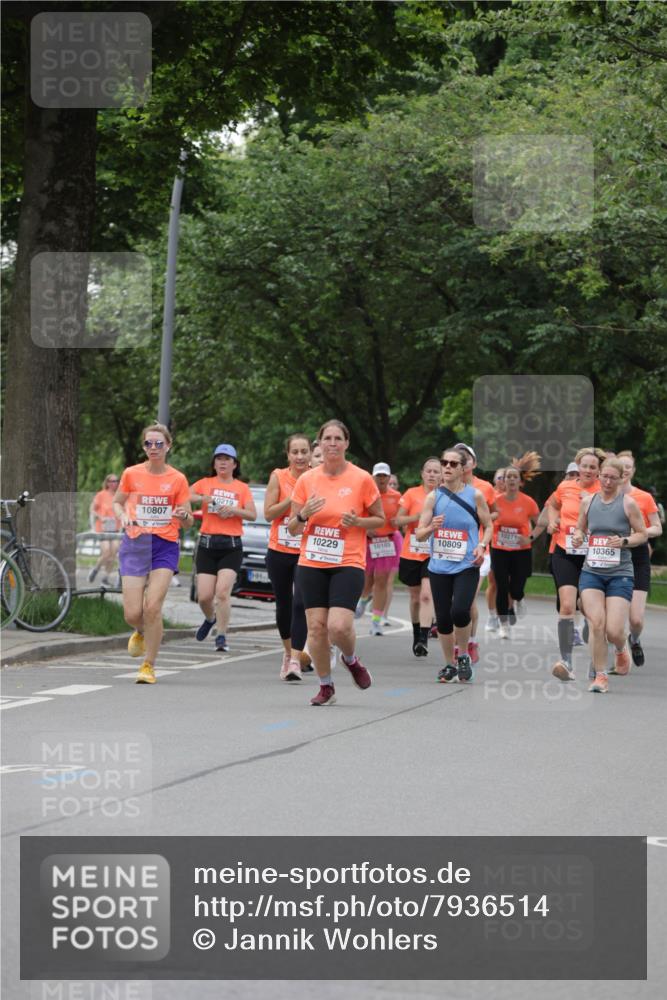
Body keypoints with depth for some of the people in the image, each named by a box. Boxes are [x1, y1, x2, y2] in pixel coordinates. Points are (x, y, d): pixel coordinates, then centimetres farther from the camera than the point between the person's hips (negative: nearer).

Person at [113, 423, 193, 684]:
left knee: (153, 607, -14)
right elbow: (117, 502, 17)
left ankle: (148, 665, 0)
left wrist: (184, 516, -19)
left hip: (165, 546, -1)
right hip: (135, 544, 1)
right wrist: (123, 517, -5)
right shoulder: (131, 474, 2)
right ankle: (140, 632, 33)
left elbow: (188, 521, 5)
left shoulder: (177, 479, 1)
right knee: (132, 613, -6)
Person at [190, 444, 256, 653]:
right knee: (204, 596, -2)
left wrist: (233, 510, -14)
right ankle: (210, 619, 31)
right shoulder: (205, 483, 10)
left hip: (232, 546, -1)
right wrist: (202, 498, -18)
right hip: (207, 543, 1)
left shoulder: (242, 488, 10)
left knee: (223, 592, -16)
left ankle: (221, 637, -11)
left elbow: (252, 515, 1)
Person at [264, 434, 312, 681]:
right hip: (279, 552, 2)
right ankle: (288, 651, 34)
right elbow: (268, 513, -6)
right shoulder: (278, 477, -2)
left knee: (300, 605, -16)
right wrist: (292, 499, -16)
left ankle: (295, 661, -17)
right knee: (284, 605, 13)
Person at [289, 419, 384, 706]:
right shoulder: (306, 480, 4)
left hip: (348, 564, -3)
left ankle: (351, 659, 18)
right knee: (316, 626, -2)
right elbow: (293, 528, 9)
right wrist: (303, 514, -13)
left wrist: (358, 521, -14)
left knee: (339, 626, -16)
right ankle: (325, 686, 15)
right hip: (311, 564, 3)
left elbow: (380, 519, 6)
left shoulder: (362, 479, -3)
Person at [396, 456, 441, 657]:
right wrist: (417, 517, -16)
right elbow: (398, 520, -1)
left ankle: (423, 639, -23)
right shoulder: (412, 494, 1)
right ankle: (416, 635, 34)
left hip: (433, 555, -2)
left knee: (427, 595, -19)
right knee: (415, 597, 14)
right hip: (411, 554, 2)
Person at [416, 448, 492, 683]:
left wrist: (482, 545, -9)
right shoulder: (433, 497, 2)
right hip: (439, 567, 2)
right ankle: (450, 664, 23)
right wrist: (431, 527, -19)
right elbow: (419, 535, 3)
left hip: (467, 566, -2)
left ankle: (463, 657, 3)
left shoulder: (475, 495, 0)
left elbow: (488, 526, 9)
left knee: (460, 610, -21)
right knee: (443, 617, 4)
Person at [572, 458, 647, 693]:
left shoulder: (628, 503, -3)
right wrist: (578, 536, -3)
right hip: (592, 571, 2)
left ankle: (622, 649, 30)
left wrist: (624, 541, -17)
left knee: (613, 631, -8)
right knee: (596, 624, -11)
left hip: (620, 574, -2)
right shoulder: (588, 501, 7)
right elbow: (580, 528, 20)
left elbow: (642, 534, 2)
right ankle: (600, 676, 2)